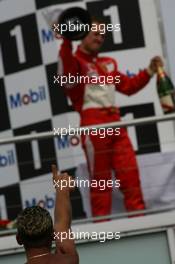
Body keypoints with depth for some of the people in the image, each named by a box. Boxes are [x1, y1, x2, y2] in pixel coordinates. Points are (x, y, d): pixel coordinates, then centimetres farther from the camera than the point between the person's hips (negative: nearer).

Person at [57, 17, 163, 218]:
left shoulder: (108, 64, 24)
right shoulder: (75, 62, 0)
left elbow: (128, 86, 32)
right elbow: (65, 72, -25)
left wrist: (149, 72, 20)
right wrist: (66, 41, -38)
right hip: (93, 126, -7)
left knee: (130, 174, 5)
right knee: (100, 179, -4)